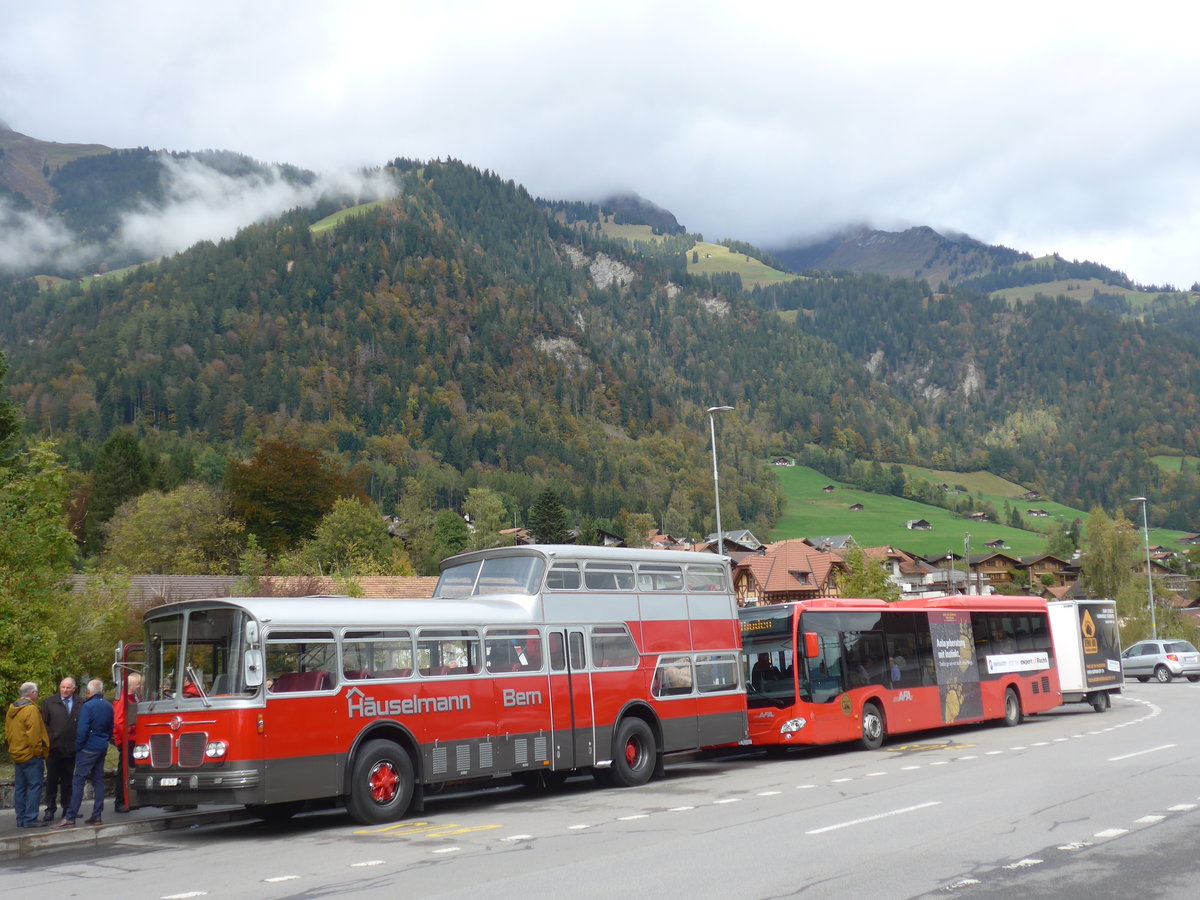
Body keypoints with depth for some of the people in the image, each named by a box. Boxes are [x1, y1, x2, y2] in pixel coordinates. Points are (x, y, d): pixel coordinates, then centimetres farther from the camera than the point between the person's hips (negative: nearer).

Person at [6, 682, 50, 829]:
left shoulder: (11, 709, 11)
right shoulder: (31, 709, -16)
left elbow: (8, 731, 16)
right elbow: (34, 734, -19)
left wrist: (13, 748, 20)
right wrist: (38, 751, -11)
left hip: (16, 754, 9)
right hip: (30, 755, -9)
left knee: (20, 787, 13)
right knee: (34, 786, -4)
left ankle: (20, 819, 17)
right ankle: (30, 819, -5)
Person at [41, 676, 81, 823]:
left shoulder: (80, 704, 1)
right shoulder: (49, 703, 1)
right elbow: (44, 724, -1)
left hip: (71, 750, 1)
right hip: (54, 749, -1)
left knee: (68, 781, 12)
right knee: (52, 781, 5)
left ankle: (67, 808, 21)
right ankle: (50, 809, 12)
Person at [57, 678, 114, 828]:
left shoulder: (88, 706, -13)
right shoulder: (108, 706, 8)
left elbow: (82, 729, -16)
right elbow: (111, 728, 15)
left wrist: (78, 747, -6)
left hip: (88, 748, -7)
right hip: (102, 748, 7)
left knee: (78, 781, -6)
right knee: (98, 781, 10)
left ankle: (70, 818, -8)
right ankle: (96, 816, 11)